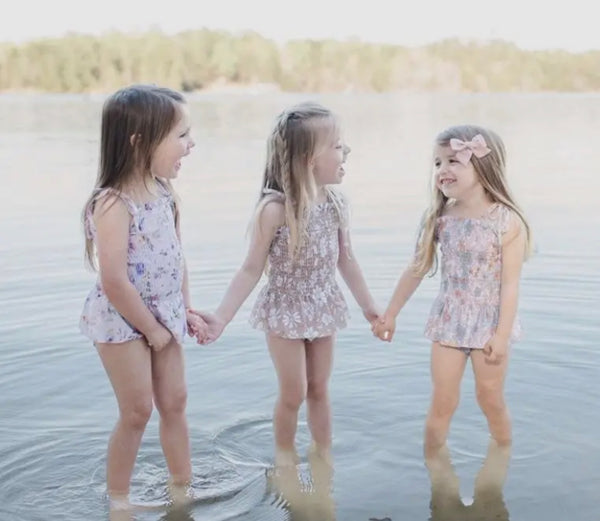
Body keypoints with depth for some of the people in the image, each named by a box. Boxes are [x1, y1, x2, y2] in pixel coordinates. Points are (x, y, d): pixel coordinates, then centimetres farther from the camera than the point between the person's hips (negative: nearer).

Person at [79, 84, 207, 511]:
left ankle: (182, 488, 31)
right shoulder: (113, 204, -26)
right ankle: (118, 499, 22)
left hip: (165, 317, 7)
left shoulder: (165, 194, -1)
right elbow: (114, 283, -27)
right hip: (123, 322, -7)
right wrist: (151, 329, -17)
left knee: (175, 402, 15)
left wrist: (185, 311, 6)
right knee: (138, 412, 2)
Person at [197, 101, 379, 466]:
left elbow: (346, 260, 7)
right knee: (293, 393, 8)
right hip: (286, 311, -4)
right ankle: (284, 453, 33)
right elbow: (252, 270, -16)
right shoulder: (275, 208, -22)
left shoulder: (337, 203, -6)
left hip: (324, 310, 4)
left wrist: (370, 307, 14)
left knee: (319, 389, 16)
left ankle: (324, 452, 36)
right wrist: (222, 317, -20)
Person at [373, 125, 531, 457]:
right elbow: (416, 270, 4)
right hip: (448, 320, 3)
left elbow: (510, 283, -14)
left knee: (491, 401, 13)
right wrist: (390, 314, 8)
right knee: (442, 402, 8)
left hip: (490, 322, -2)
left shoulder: (507, 222, -16)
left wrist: (502, 334, -16)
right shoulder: (438, 218, -6)